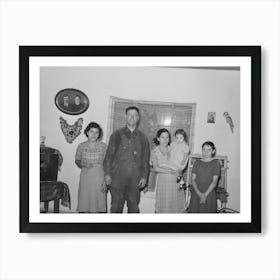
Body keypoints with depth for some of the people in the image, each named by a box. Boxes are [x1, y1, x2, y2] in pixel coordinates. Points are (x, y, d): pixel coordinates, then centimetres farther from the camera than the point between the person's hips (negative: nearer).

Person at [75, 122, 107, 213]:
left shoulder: (103, 146, -2)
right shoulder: (81, 146, 3)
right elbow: (77, 160, 14)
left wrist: (106, 181, -7)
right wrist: (84, 165, -8)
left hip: (99, 176, -1)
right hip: (85, 176, 2)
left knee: (99, 203, 0)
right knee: (83, 202, 4)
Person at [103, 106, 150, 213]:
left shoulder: (142, 138, 9)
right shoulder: (117, 135, 5)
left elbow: (145, 159, 9)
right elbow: (109, 155, 4)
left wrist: (144, 176, 2)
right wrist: (107, 174, -2)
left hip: (135, 178, 1)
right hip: (117, 176, -1)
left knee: (134, 207, 7)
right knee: (116, 206, 4)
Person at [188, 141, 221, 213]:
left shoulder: (216, 163, 0)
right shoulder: (197, 162, 7)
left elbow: (214, 181, -6)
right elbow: (193, 179, 1)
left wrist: (205, 194, -15)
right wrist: (199, 193, -13)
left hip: (209, 193, -2)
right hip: (196, 193, 2)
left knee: (208, 211, -5)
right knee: (194, 210, 0)